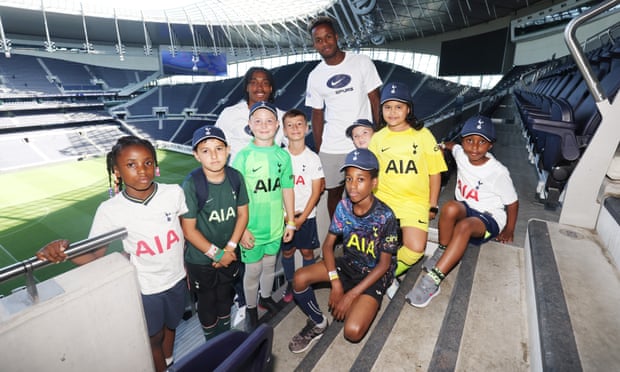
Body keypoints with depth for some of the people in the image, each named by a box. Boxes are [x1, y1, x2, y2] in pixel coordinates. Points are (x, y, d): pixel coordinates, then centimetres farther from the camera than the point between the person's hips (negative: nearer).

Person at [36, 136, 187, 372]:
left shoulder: (174, 193, -17)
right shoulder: (110, 211, -21)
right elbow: (94, 256, -17)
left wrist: (186, 263, 5)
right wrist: (63, 251, -37)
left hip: (177, 279, 3)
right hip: (146, 288, -2)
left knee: (170, 325, 28)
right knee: (154, 337, 20)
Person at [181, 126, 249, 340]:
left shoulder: (235, 177, -13)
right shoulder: (191, 185, -24)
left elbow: (242, 213, -5)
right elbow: (189, 230, -19)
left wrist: (230, 248, -11)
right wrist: (216, 254, -15)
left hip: (229, 254, 3)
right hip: (201, 259, -3)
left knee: (225, 298, 25)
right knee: (207, 304, 20)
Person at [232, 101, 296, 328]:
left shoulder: (283, 155, -2)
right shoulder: (243, 156, -13)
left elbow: (287, 189, 3)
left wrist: (291, 222, 6)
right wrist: (242, 229, -13)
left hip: (276, 225, 3)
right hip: (252, 227, -3)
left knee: (270, 263, 21)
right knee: (253, 269, 12)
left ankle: (266, 296, 48)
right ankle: (251, 307, 37)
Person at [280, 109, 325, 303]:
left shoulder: (313, 158, -6)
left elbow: (316, 192, -6)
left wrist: (302, 217, -10)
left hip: (307, 215, -1)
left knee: (307, 251, 10)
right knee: (287, 251, 12)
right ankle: (290, 284, 33)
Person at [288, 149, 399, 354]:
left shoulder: (385, 216, -23)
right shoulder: (343, 206, -12)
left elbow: (384, 264, -16)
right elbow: (328, 245, -4)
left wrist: (351, 295, -19)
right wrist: (335, 282, -18)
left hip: (374, 273, -4)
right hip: (348, 264, 4)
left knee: (353, 331, -23)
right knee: (300, 277, -19)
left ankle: (364, 305, 11)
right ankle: (317, 323, 7)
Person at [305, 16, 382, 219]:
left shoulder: (362, 62, -1)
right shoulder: (315, 77, 3)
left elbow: (375, 100, 1)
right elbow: (317, 114, 8)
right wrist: (317, 150, 6)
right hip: (331, 148, 2)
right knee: (334, 192, 12)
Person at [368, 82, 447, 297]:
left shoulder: (423, 135, 1)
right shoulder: (377, 138, 5)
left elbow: (434, 173, 5)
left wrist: (432, 206, 4)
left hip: (415, 201, -1)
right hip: (383, 199, 1)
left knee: (415, 249, -20)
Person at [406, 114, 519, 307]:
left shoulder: (498, 172, -17)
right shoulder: (461, 154, -5)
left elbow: (512, 202, -4)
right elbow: (452, 146, 22)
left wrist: (509, 230, 0)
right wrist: (442, 145, 4)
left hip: (489, 217, -3)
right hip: (465, 209, 4)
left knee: (464, 226, -38)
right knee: (450, 207, -35)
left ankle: (433, 279, -40)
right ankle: (442, 252, -17)